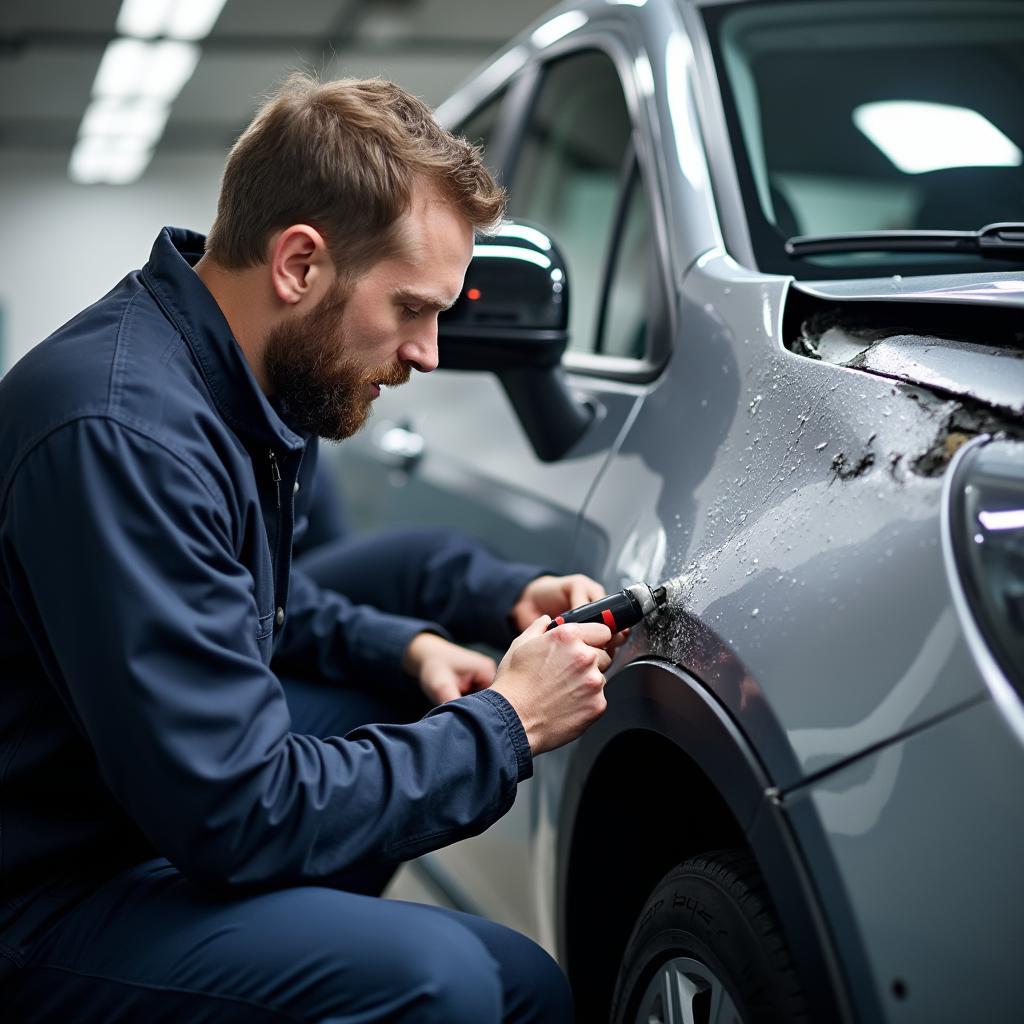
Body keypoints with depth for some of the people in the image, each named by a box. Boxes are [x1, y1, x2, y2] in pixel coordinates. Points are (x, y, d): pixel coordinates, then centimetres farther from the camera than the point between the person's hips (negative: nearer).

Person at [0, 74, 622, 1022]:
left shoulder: (245, 387, 1)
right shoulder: (122, 430, -28)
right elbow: (239, 815, -28)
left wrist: (408, 648, 0)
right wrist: (505, 725, -17)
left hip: (167, 798, 10)